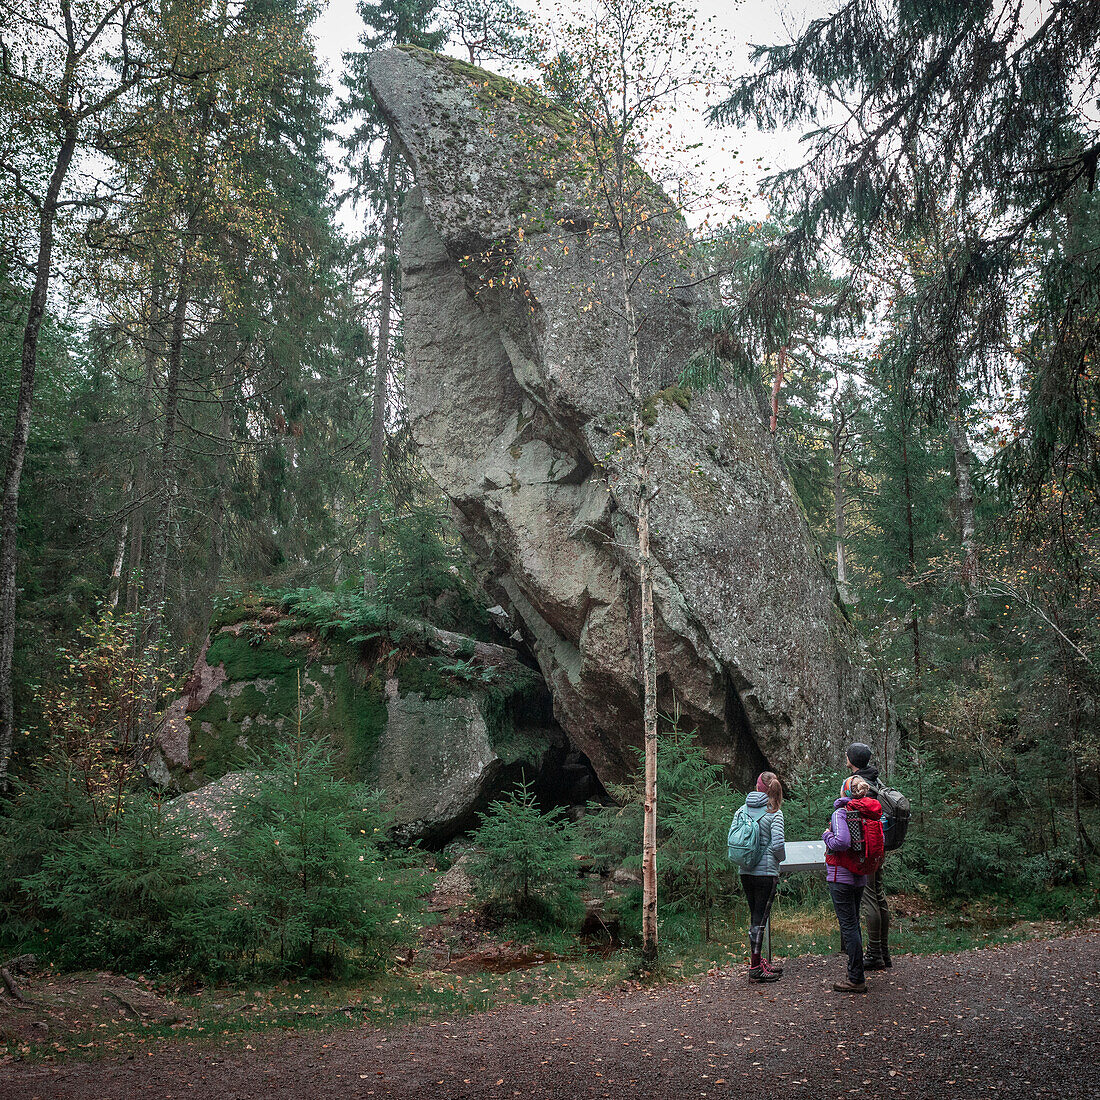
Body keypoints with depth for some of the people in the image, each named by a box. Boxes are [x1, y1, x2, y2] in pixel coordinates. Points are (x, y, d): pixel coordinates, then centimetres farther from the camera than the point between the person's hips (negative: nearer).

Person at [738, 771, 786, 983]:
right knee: (760, 918, -2)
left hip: (745, 871, 5)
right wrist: (781, 858, 5)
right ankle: (755, 968, 1)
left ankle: (757, 961, 25)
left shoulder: (744, 809, 5)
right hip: (766, 871, -5)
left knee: (755, 916, 16)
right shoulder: (775, 813, -9)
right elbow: (777, 844, -16)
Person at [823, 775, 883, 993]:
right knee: (853, 924, 18)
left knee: (848, 926, -3)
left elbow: (842, 842, -27)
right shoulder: (871, 814, 5)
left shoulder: (842, 812, -16)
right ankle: (856, 975, 26)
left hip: (841, 877, -7)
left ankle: (856, 979, 0)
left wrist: (827, 835, -9)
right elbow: (879, 844, 10)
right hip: (860, 877, 7)